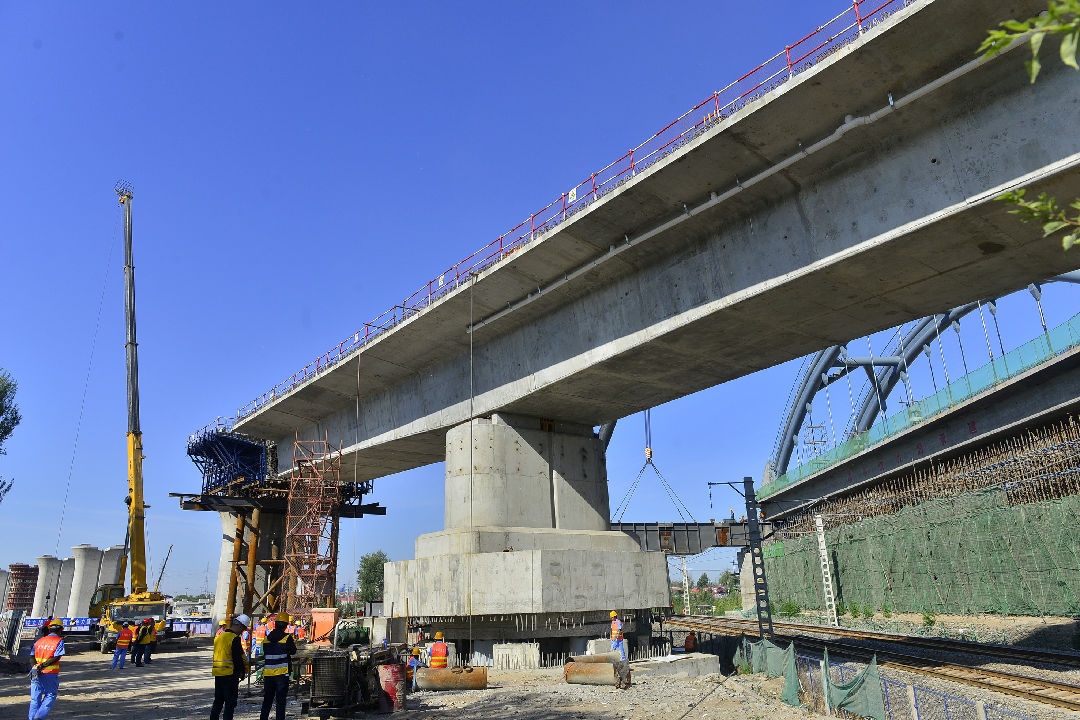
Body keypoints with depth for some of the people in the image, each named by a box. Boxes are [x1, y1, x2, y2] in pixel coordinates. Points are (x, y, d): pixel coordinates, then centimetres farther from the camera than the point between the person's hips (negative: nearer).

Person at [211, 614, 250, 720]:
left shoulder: (218, 637, 12)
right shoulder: (235, 639, -14)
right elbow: (238, 658, -15)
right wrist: (242, 673, -3)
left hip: (217, 674, 8)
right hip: (230, 674, -8)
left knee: (218, 701, 17)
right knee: (230, 702, 0)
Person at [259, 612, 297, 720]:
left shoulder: (266, 638, 4)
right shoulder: (287, 638, -10)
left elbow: (265, 654, 12)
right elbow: (293, 651, 3)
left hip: (268, 673, 4)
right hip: (282, 673, -4)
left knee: (267, 699, 16)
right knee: (281, 699, 2)